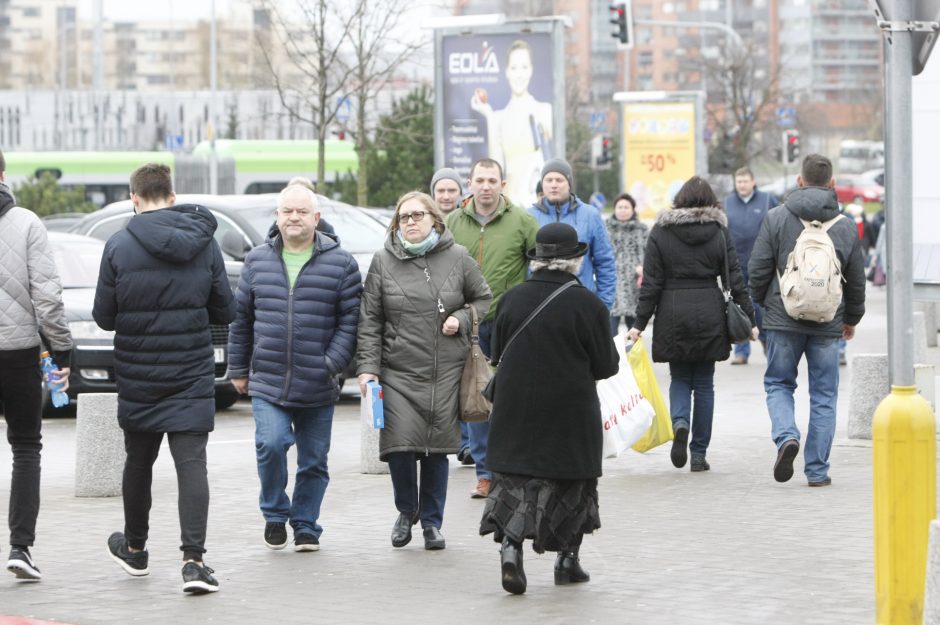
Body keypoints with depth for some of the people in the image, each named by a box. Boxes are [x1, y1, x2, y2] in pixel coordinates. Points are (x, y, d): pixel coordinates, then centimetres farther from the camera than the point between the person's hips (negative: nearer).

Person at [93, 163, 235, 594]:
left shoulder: (120, 246, -8)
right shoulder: (204, 243, -1)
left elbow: (104, 316, -4)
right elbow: (225, 311, 4)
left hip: (138, 375, 0)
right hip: (192, 372, 0)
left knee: (139, 459, 16)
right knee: (191, 461, -4)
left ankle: (134, 548, 34)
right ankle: (193, 559, -17)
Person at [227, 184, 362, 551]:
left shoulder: (340, 263, 0)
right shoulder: (257, 262, 8)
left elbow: (350, 320, -2)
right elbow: (241, 318, 13)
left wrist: (332, 363, -11)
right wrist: (238, 369, 12)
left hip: (318, 388, 0)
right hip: (267, 382, 0)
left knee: (314, 461, 6)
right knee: (271, 444, -17)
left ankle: (306, 526, 24)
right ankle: (275, 514, 5)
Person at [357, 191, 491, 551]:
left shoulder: (457, 258, 4)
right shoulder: (384, 262, 3)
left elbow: (483, 299, 16)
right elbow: (369, 320, 4)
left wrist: (461, 319, -4)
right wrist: (367, 367, -3)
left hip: (446, 372, 1)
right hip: (398, 370, -1)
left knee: (438, 448, 3)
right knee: (400, 446, -11)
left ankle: (432, 521, 19)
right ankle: (407, 510, 16)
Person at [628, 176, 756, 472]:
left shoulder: (660, 232, -1)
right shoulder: (719, 232, 1)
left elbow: (651, 283, -4)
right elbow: (735, 279, 0)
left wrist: (640, 324, -1)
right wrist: (749, 320, 5)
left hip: (672, 314, -1)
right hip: (709, 314, 1)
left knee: (679, 379, 13)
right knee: (704, 383, 9)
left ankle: (680, 423, -18)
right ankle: (699, 453, 10)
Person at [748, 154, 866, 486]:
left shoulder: (777, 218, -5)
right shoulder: (846, 226, 2)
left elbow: (758, 269, -4)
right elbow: (856, 281, 10)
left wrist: (762, 302, 15)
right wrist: (851, 319, 26)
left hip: (784, 320, -1)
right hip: (828, 323, 1)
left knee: (778, 383, 14)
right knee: (824, 394, 8)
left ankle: (786, 435, -12)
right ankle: (817, 469, 7)